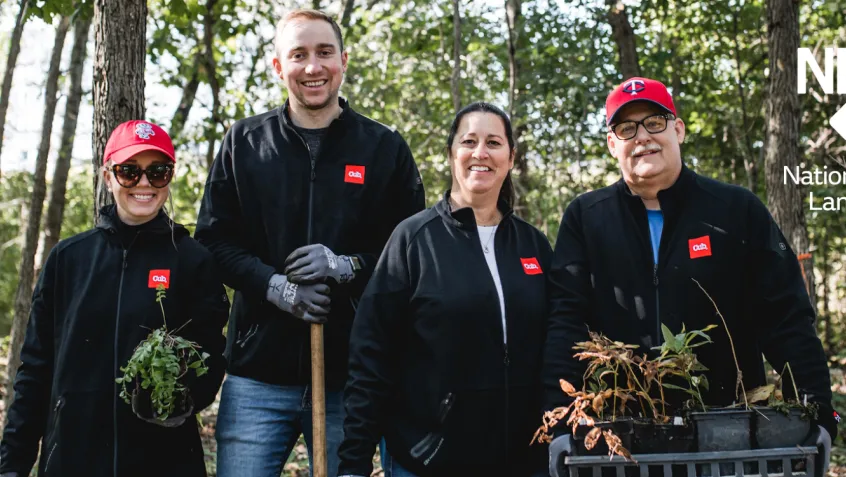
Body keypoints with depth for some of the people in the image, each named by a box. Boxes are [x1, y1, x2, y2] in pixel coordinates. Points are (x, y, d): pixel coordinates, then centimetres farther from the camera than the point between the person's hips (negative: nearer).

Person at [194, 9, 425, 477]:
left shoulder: (385, 148, 6)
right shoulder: (244, 141, 8)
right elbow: (213, 239, 7)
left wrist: (347, 267, -13)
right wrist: (273, 285, -11)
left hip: (351, 373, 0)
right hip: (258, 372, 0)